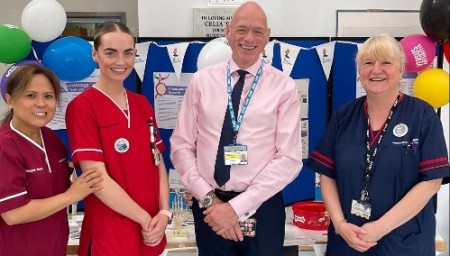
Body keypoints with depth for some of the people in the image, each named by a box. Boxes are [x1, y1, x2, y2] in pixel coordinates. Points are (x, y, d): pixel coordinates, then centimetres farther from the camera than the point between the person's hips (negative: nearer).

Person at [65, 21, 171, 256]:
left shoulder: (143, 104, 7)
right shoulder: (82, 107, -12)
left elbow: (158, 162, 6)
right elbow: (98, 178, -17)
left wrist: (164, 212, -7)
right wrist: (144, 218, -13)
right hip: (109, 235, -6)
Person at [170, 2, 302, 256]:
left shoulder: (284, 86, -3)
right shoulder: (202, 80, 2)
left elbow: (289, 159, -9)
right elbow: (181, 147, 2)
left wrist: (237, 206, -14)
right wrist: (207, 197, -11)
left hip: (262, 208, -1)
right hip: (209, 207, 2)